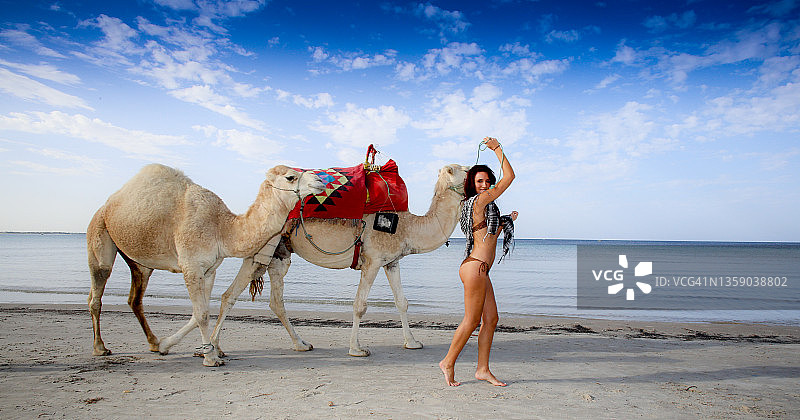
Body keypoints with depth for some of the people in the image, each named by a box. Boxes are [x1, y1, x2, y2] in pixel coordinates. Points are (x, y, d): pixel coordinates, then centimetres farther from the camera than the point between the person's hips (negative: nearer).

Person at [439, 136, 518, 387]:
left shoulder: (482, 207, 17)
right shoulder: (479, 201, -11)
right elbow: (509, 176, -9)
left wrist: (506, 221, 25)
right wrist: (497, 148, 0)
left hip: (480, 269, 10)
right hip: (475, 267, -10)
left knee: (491, 319, 10)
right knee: (471, 321, -1)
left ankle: (483, 369, 17)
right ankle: (448, 363, 13)